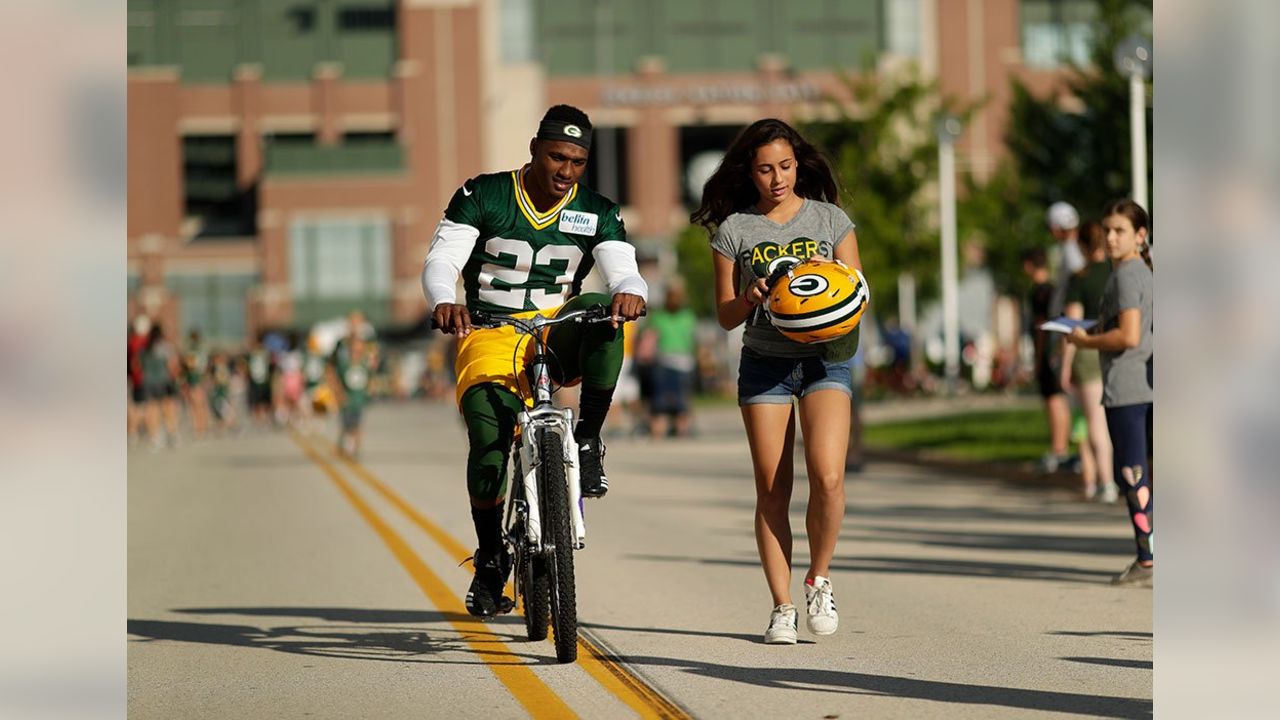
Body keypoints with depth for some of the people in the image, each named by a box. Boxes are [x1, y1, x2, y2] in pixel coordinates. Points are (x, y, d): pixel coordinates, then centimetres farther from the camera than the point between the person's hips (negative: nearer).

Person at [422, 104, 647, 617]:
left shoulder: (597, 212, 3)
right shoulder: (483, 196, -2)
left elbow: (623, 269, -9)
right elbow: (439, 262, -8)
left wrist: (630, 290, -36)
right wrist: (444, 302, -32)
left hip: (557, 335, 1)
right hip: (489, 337, -1)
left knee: (601, 312, -34)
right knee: (488, 440, -25)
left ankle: (588, 441, -20)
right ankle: (489, 560, -4)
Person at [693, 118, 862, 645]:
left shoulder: (831, 221, 6)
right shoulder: (734, 230, 4)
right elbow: (725, 316, 7)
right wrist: (751, 298, -14)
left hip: (825, 358, -1)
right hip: (764, 363, 1)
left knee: (827, 477, -18)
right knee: (772, 490, -1)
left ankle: (819, 578, 5)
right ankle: (781, 606, 7)